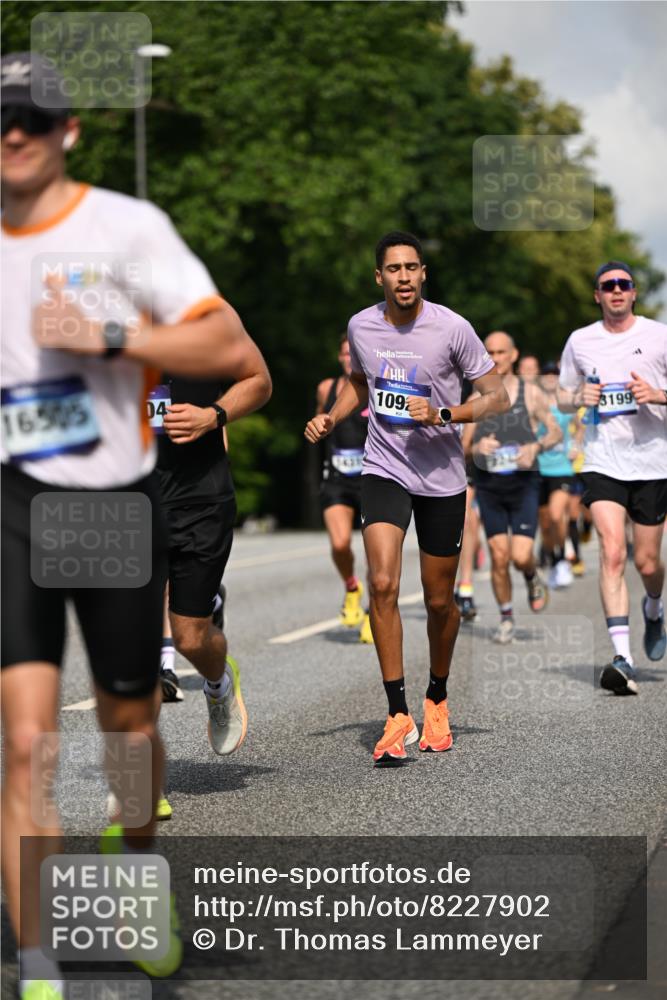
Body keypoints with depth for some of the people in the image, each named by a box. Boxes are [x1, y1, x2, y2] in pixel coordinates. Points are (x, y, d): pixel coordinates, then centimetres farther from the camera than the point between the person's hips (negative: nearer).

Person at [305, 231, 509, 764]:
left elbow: (497, 396, -7)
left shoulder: (452, 328, -11)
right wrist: (331, 418, 3)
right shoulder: (361, 326, 0)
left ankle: (437, 700, 34)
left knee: (440, 601, 8)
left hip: (443, 477, -1)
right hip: (384, 470, 1)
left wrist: (442, 413, -21)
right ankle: (398, 715, -14)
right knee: (382, 584, -18)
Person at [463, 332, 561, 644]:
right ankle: (506, 619, 14)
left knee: (521, 556, -13)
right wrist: (478, 447, -14)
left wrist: (536, 447, -13)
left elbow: (556, 432, 7)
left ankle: (533, 579, 23)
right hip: (489, 485, 2)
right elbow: (464, 446, 9)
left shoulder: (531, 393, 1)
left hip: (523, 482, -2)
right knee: (499, 556, -2)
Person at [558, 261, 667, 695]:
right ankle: (623, 658, -21)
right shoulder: (580, 341, 6)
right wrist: (579, 397, -5)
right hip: (603, 463, 0)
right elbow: (563, 397, 17)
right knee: (612, 552, -16)